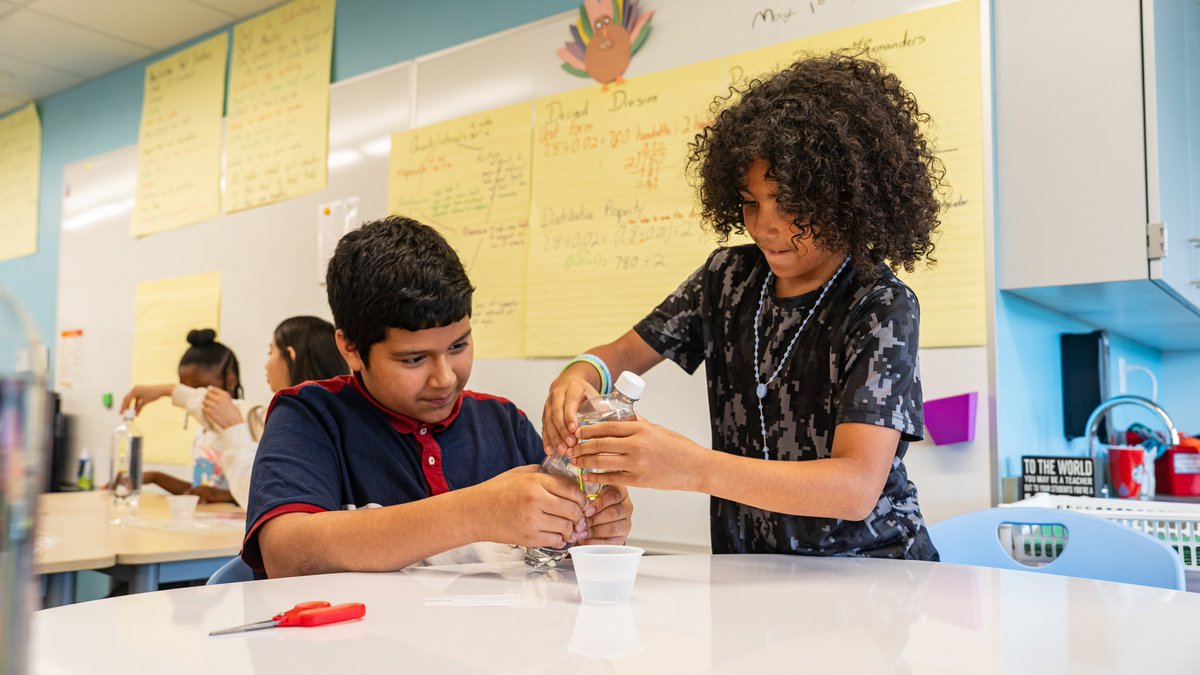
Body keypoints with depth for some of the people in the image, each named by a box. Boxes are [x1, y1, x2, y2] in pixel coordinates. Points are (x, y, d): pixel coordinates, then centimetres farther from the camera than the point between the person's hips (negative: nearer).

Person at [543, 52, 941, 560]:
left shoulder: (882, 307, -14)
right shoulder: (731, 275, 3)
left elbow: (857, 488, -25)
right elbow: (628, 351, 9)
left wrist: (691, 468, -37)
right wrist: (582, 373, -16)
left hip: (869, 570, -4)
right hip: (751, 572, 4)